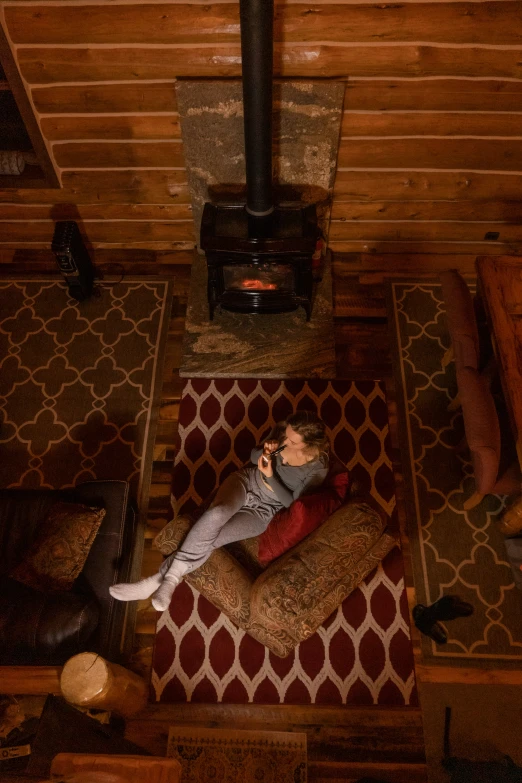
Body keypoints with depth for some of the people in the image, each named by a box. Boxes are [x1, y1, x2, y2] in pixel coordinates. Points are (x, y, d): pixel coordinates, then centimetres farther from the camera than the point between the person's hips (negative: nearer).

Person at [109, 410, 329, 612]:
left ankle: (161, 578, -5)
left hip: (263, 510, -2)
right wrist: (264, 452, -16)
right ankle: (170, 579, -20)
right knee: (216, 514, -31)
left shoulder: (317, 468, -17)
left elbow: (292, 502, -12)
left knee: (209, 539, -22)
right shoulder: (282, 431, -7)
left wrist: (270, 477, -24)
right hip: (245, 480, 2)